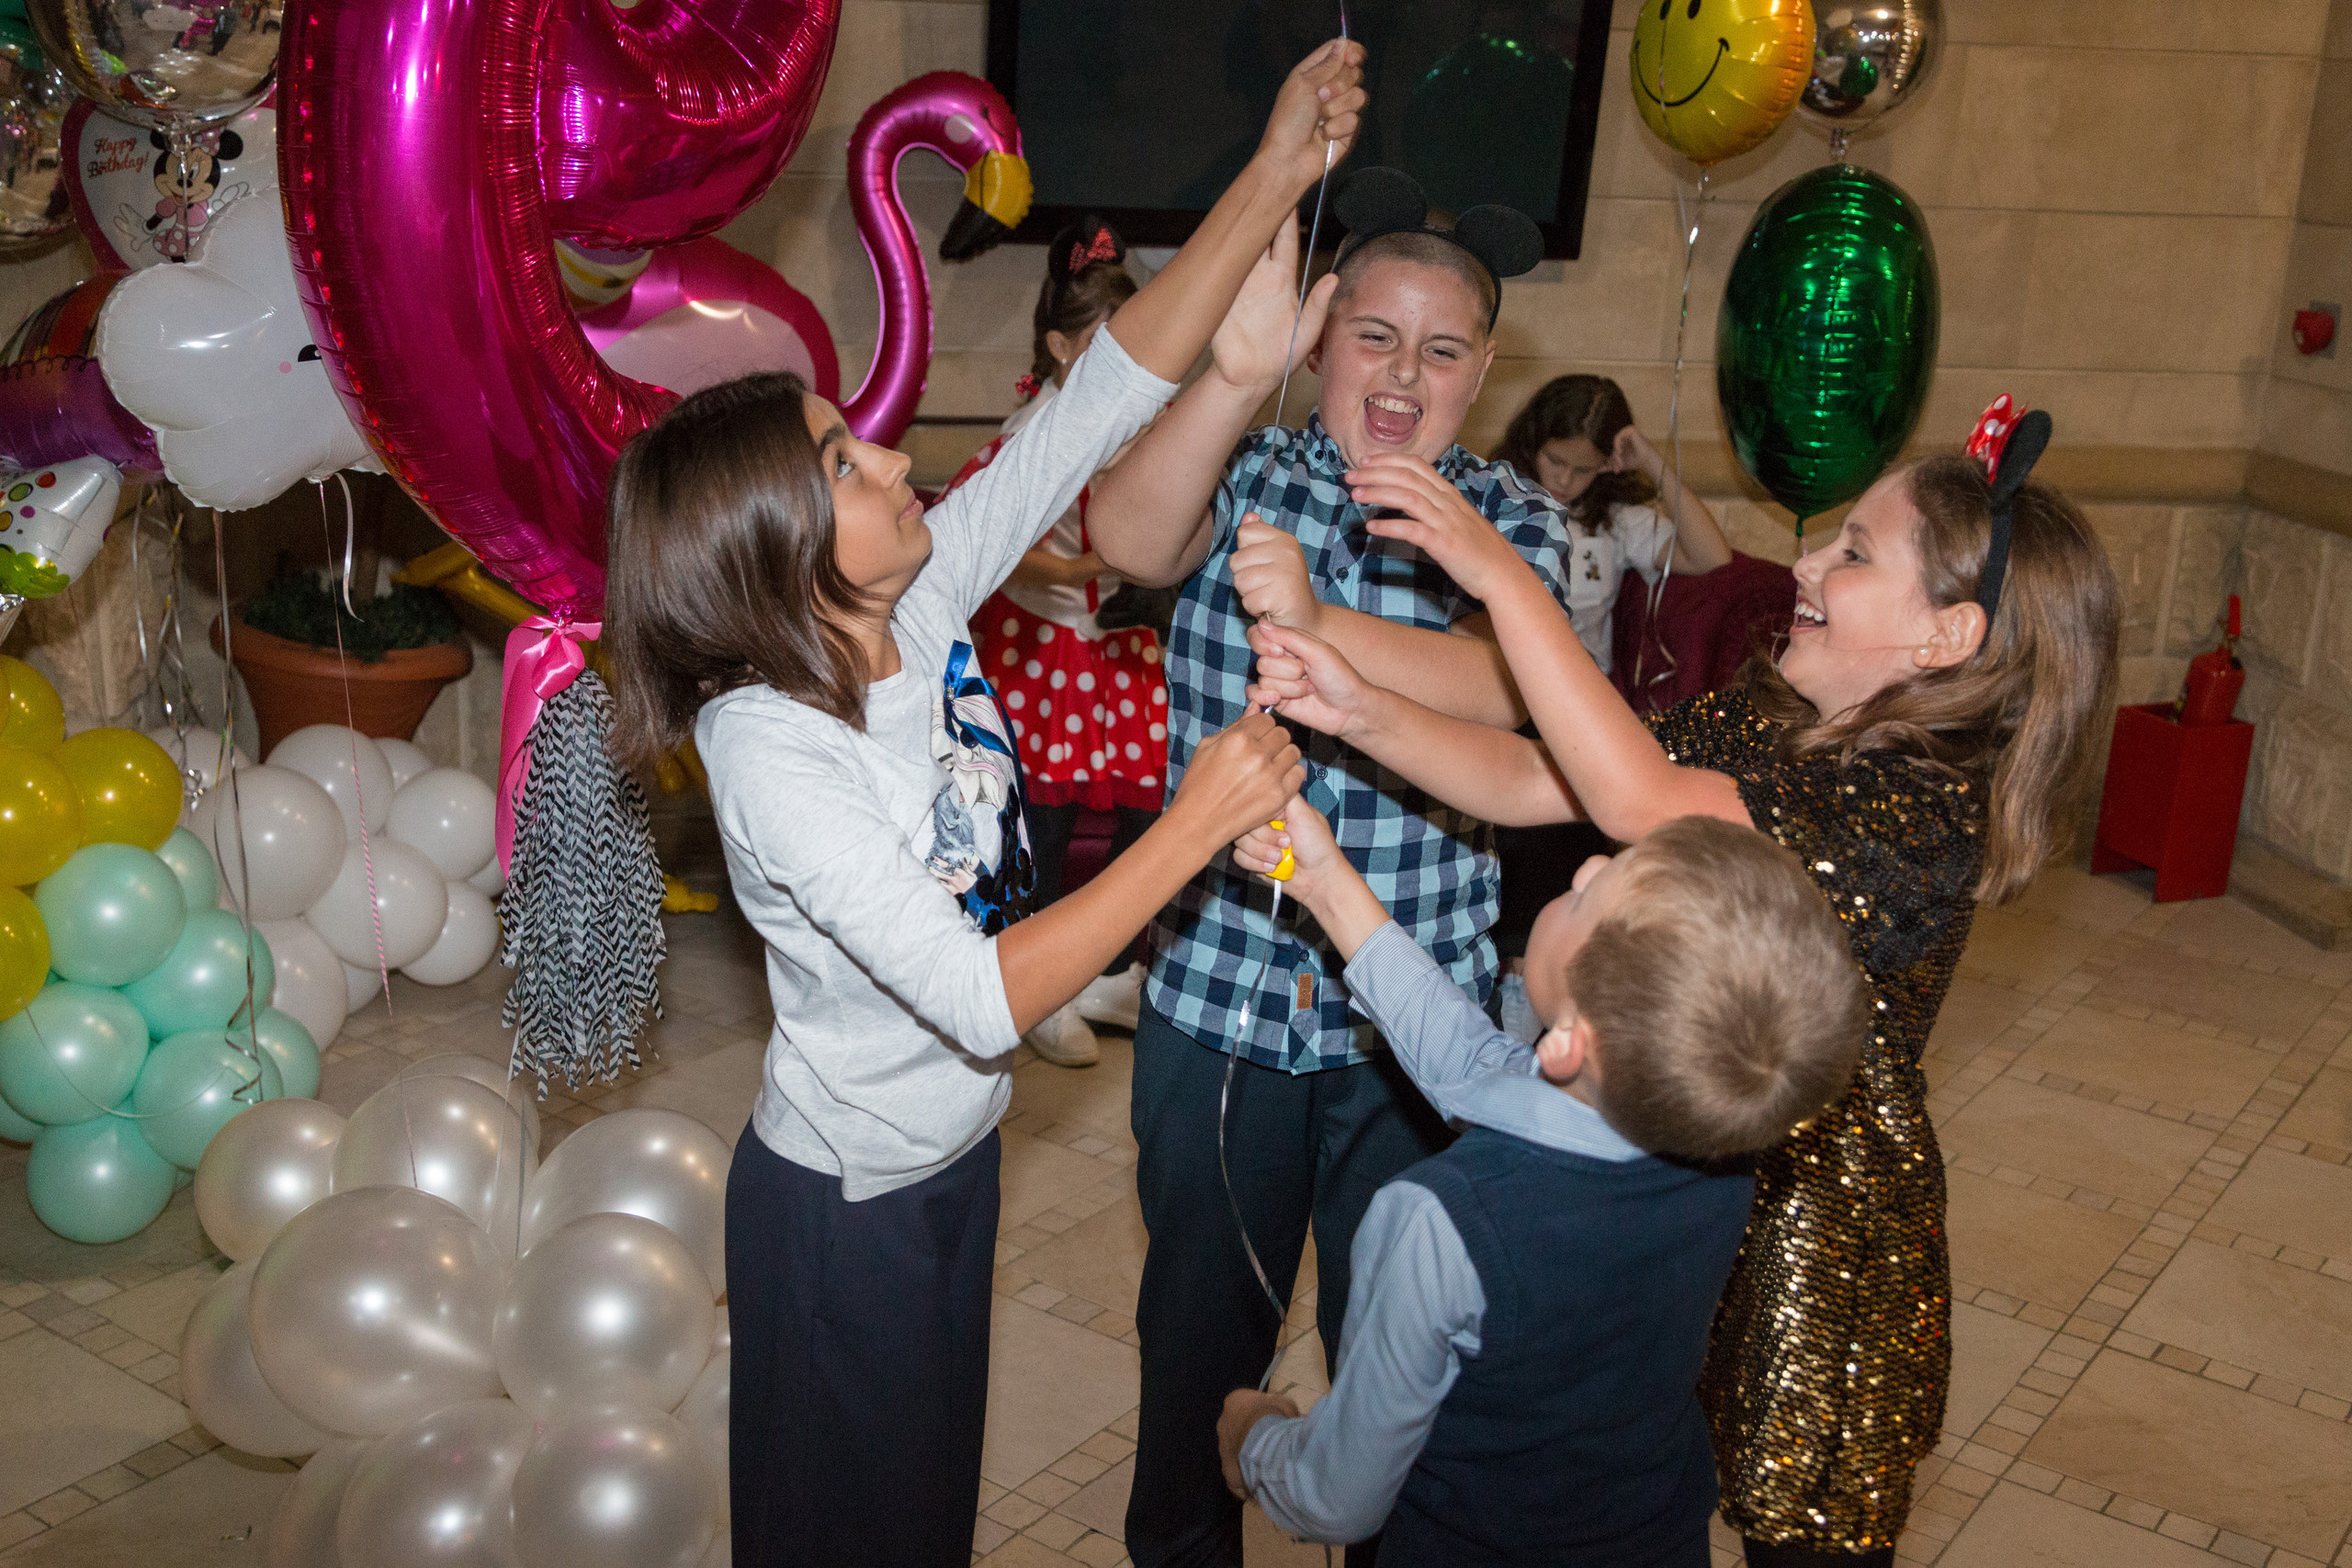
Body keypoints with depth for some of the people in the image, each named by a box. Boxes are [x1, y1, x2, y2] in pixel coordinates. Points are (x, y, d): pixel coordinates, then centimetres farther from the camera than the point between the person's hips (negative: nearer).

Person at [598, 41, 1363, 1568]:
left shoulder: (924, 599, -12)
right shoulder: (770, 753, -31)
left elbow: (1105, 394, -12)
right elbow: (982, 1001, -36)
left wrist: (1277, 176, -18)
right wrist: (1192, 829, -36)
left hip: (956, 1154, 7)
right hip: (844, 1199, -7)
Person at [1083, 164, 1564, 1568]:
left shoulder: (1512, 522, -2)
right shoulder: (1244, 474, -1)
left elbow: (1499, 689, -23)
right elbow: (1131, 541, -24)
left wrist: (1318, 620, -41)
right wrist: (1236, 375, -40)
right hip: (1217, 994, 1)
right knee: (1199, 1327, 20)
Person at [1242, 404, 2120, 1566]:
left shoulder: (1930, 804, -26)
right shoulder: (1761, 718, -2)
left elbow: (1635, 800, -36)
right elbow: (1525, 782, -3)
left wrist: (1498, 573, -33)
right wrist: (1362, 711, -19)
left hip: (1817, 1226, -7)